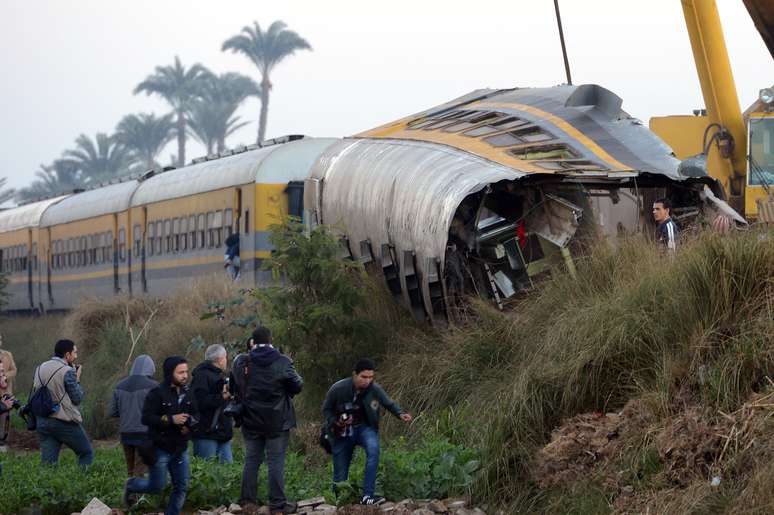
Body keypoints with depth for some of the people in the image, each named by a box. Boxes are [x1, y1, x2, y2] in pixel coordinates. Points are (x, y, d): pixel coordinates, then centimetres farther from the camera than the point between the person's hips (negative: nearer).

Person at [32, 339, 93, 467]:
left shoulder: (40, 369, 8)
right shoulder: (68, 372, -12)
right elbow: (77, 399, -8)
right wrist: (77, 379, 5)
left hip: (42, 422, 6)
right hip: (66, 423, -6)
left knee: (47, 462, 4)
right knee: (87, 454, 11)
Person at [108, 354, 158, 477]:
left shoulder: (120, 386, 6)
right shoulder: (152, 386, -9)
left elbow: (111, 412, 8)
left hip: (126, 434, 5)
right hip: (144, 434, -5)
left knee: (131, 471, 14)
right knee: (139, 472, -2)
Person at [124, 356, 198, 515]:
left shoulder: (187, 393, 5)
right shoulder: (157, 393, -15)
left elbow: (195, 414, 14)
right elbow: (146, 418, -19)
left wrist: (189, 423, -8)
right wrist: (171, 419, -25)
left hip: (180, 449, 6)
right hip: (161, 448, -6)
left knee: (181, 487, 4)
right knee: (156, 487, 0)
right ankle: (131, 485, 28)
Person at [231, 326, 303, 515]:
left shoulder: (241, 363, -3)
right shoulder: (282, 362, -12)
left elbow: (234, 389, 7)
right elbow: (297, 386, -6)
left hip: (251, 421, 3)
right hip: (277, 421, -3)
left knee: (251, 460, 12)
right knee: (276, 462, 1)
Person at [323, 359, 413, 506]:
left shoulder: (375, 389, -15)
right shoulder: (338, 389, -18)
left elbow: (389, 404, -1)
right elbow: (326, 410, -3)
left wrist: (400, 414, -21)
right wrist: (336, 423, -20)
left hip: (364, 427, 1)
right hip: (343, 432, -1)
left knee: (373, 449, -33)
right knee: (340, 475, 3)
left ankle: (367, 495, -31)